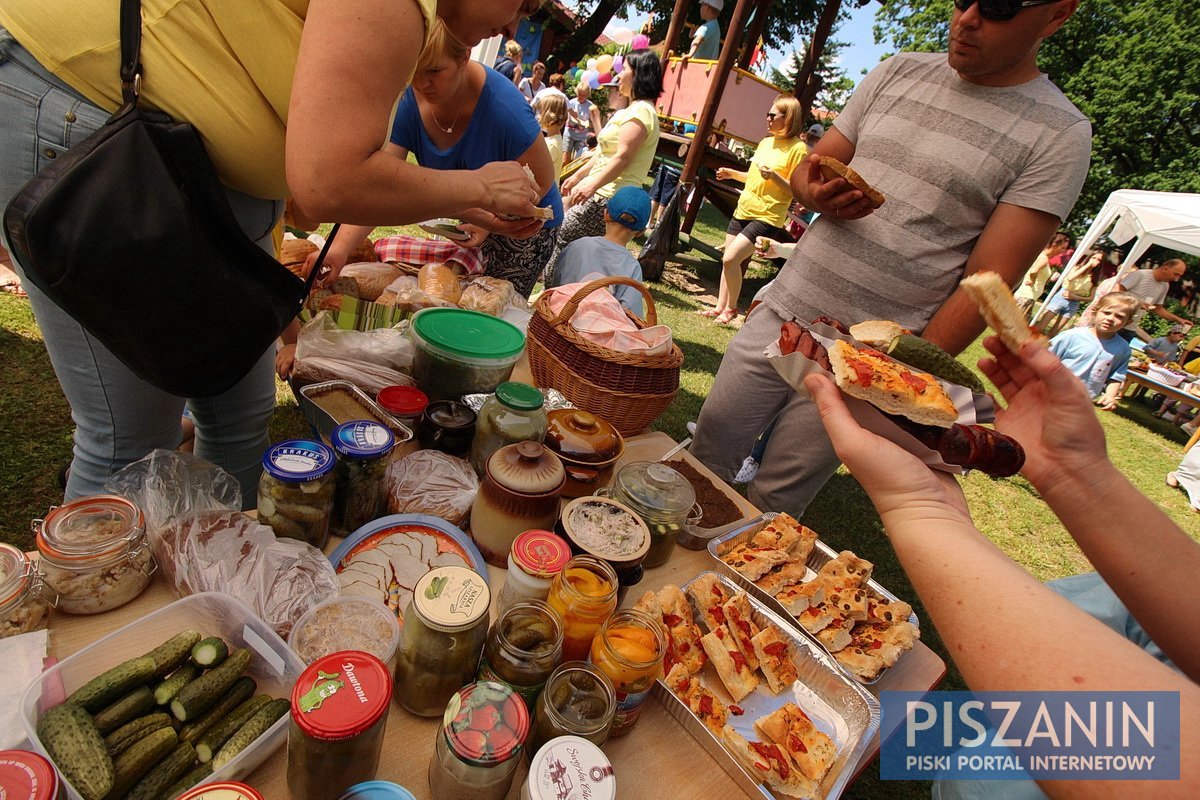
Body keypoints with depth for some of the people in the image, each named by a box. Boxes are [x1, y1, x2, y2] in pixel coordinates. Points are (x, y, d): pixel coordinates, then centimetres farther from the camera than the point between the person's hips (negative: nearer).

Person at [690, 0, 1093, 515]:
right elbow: (807, 168, 12)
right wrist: (817, 195, -12)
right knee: (708, 450, 10)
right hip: (783, 311, 4)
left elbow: (987, 282, -10)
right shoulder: (899, 72, 9)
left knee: (773, 502, 4)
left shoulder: (1060, 134, -5)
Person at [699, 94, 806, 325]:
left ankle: (731, 308, 2)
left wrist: (774, 176, -26)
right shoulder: (765, 142, 12)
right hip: (743, 210, 8)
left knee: (730, 258, -16)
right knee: (730, 261, 9)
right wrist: (733, 174, 11)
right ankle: (720, 307, 21)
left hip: (767, 217, -8)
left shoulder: (798, 148, -10)